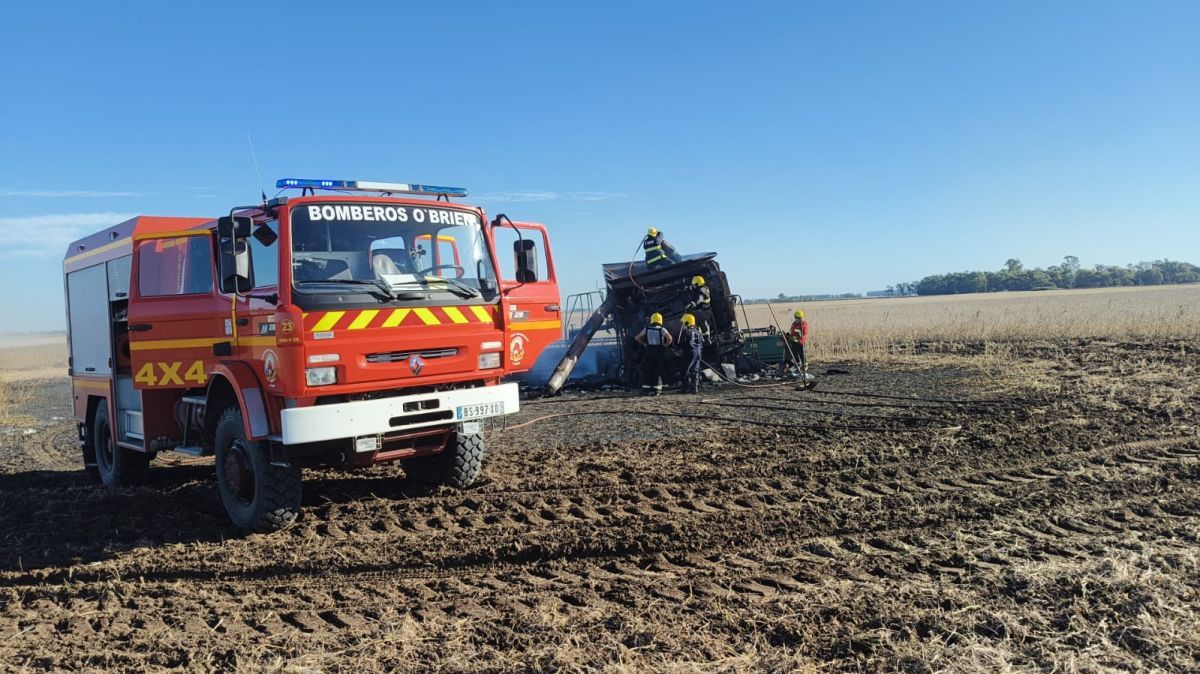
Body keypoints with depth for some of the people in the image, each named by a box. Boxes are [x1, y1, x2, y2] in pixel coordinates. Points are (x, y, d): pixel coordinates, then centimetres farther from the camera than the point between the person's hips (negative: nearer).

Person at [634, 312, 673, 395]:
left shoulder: (646, 329, 4)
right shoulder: (662, 330, -4)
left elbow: (637, 338, 6)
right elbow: (670, 338, -19)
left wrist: (644, 344, 9)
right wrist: (665, 345, -4)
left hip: (649, 352, 1)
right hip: (660, 353, -1)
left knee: (647, 370, 6)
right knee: (657, 372, 6)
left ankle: (646, 389, -1)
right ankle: (656, 389, 4)